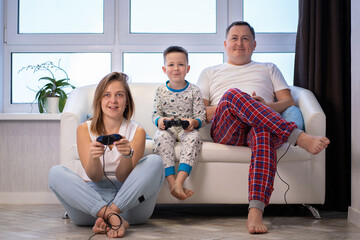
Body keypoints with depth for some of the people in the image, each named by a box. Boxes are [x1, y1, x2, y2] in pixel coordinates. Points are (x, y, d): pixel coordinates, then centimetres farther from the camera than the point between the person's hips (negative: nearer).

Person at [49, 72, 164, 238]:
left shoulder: (137, 132, 4)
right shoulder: (84, 129, 4)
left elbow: (123, 177, -5)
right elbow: (94, 177, -5)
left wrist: (127, 155, -28)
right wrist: (94, 156, -29)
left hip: (128, 201, 0)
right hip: (92, 197, 0)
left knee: (155, 162, -22)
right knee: (56, 173, -23)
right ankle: (114, 219, -35)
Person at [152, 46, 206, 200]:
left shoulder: (194, 91, 3)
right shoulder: (161, 91, 7)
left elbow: (202, 117, 0)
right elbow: (155, 113, 6)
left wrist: (193, 122, -23)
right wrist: (159, 121, -19)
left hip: (187, 129, -1)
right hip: (167, 129, 1)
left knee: (194, 137, -35)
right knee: (162, 137, -34)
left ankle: (179, 182, -46)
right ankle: (171, 181, -42)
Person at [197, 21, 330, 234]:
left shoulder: (269, 69, 34)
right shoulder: (210, 73, 31)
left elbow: (289, 102, 19)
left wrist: (266, 107, -4)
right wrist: (225, 106, -3)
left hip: (260, 126, 0)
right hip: (225, 130, 0)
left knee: (264, 132, -41)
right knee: (233, 94, -35)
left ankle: (256, 211, -55)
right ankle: (300, 137, -45)